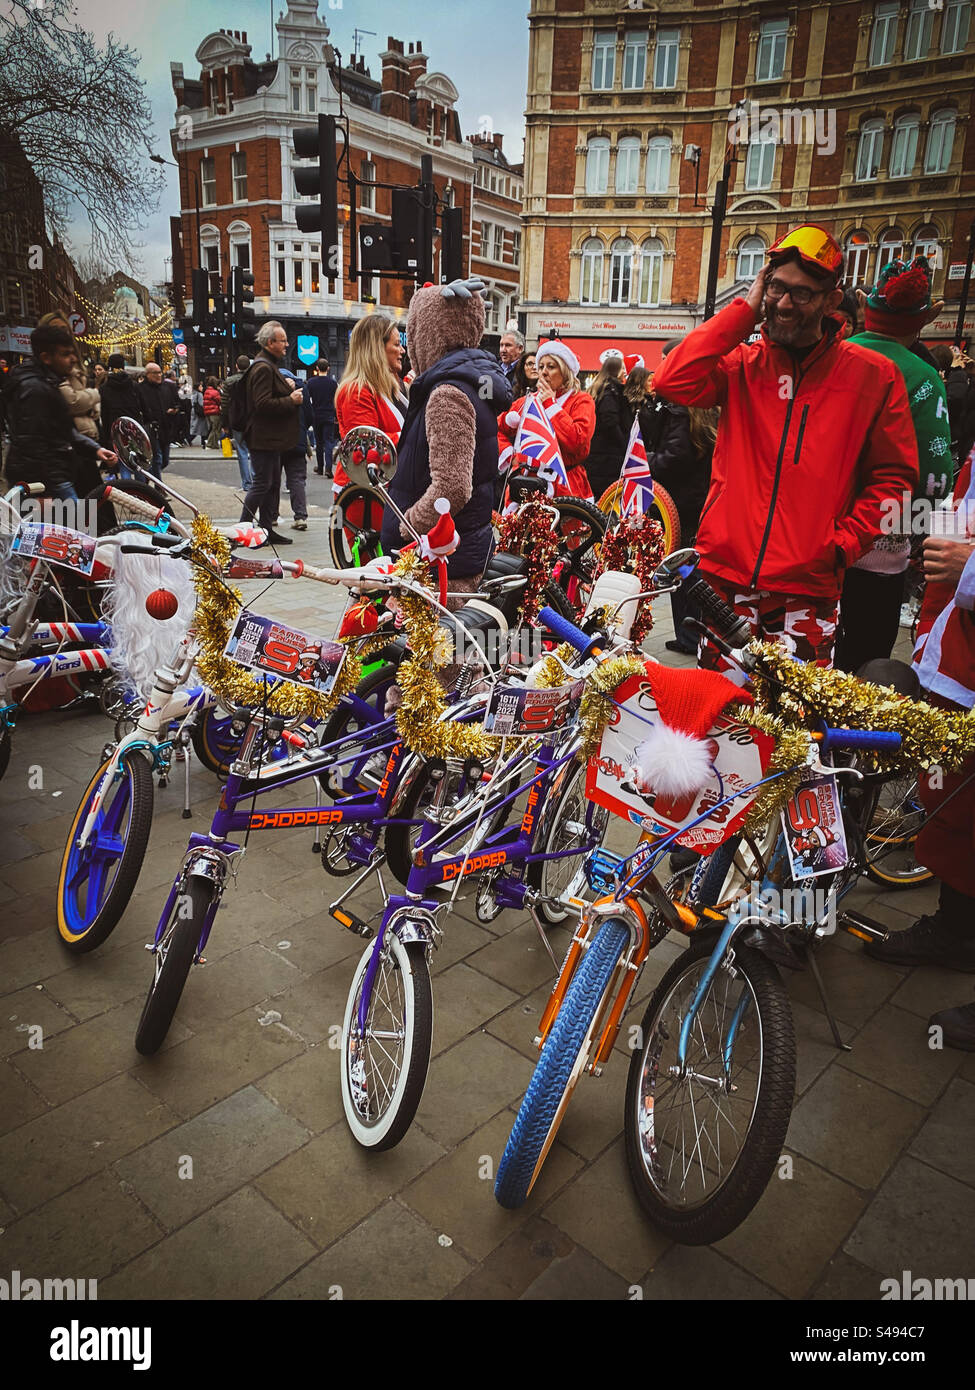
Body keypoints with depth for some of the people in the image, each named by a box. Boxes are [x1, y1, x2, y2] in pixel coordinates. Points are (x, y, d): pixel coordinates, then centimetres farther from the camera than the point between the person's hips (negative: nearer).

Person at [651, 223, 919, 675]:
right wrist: (745, 310, -5)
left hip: (808, 587, -1)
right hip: (724, 574, 1)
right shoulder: (742, 365, 7)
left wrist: (844, 543, -6)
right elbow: (672, 382, -12)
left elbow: (893, 476, 6)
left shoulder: (874, 377, 4)